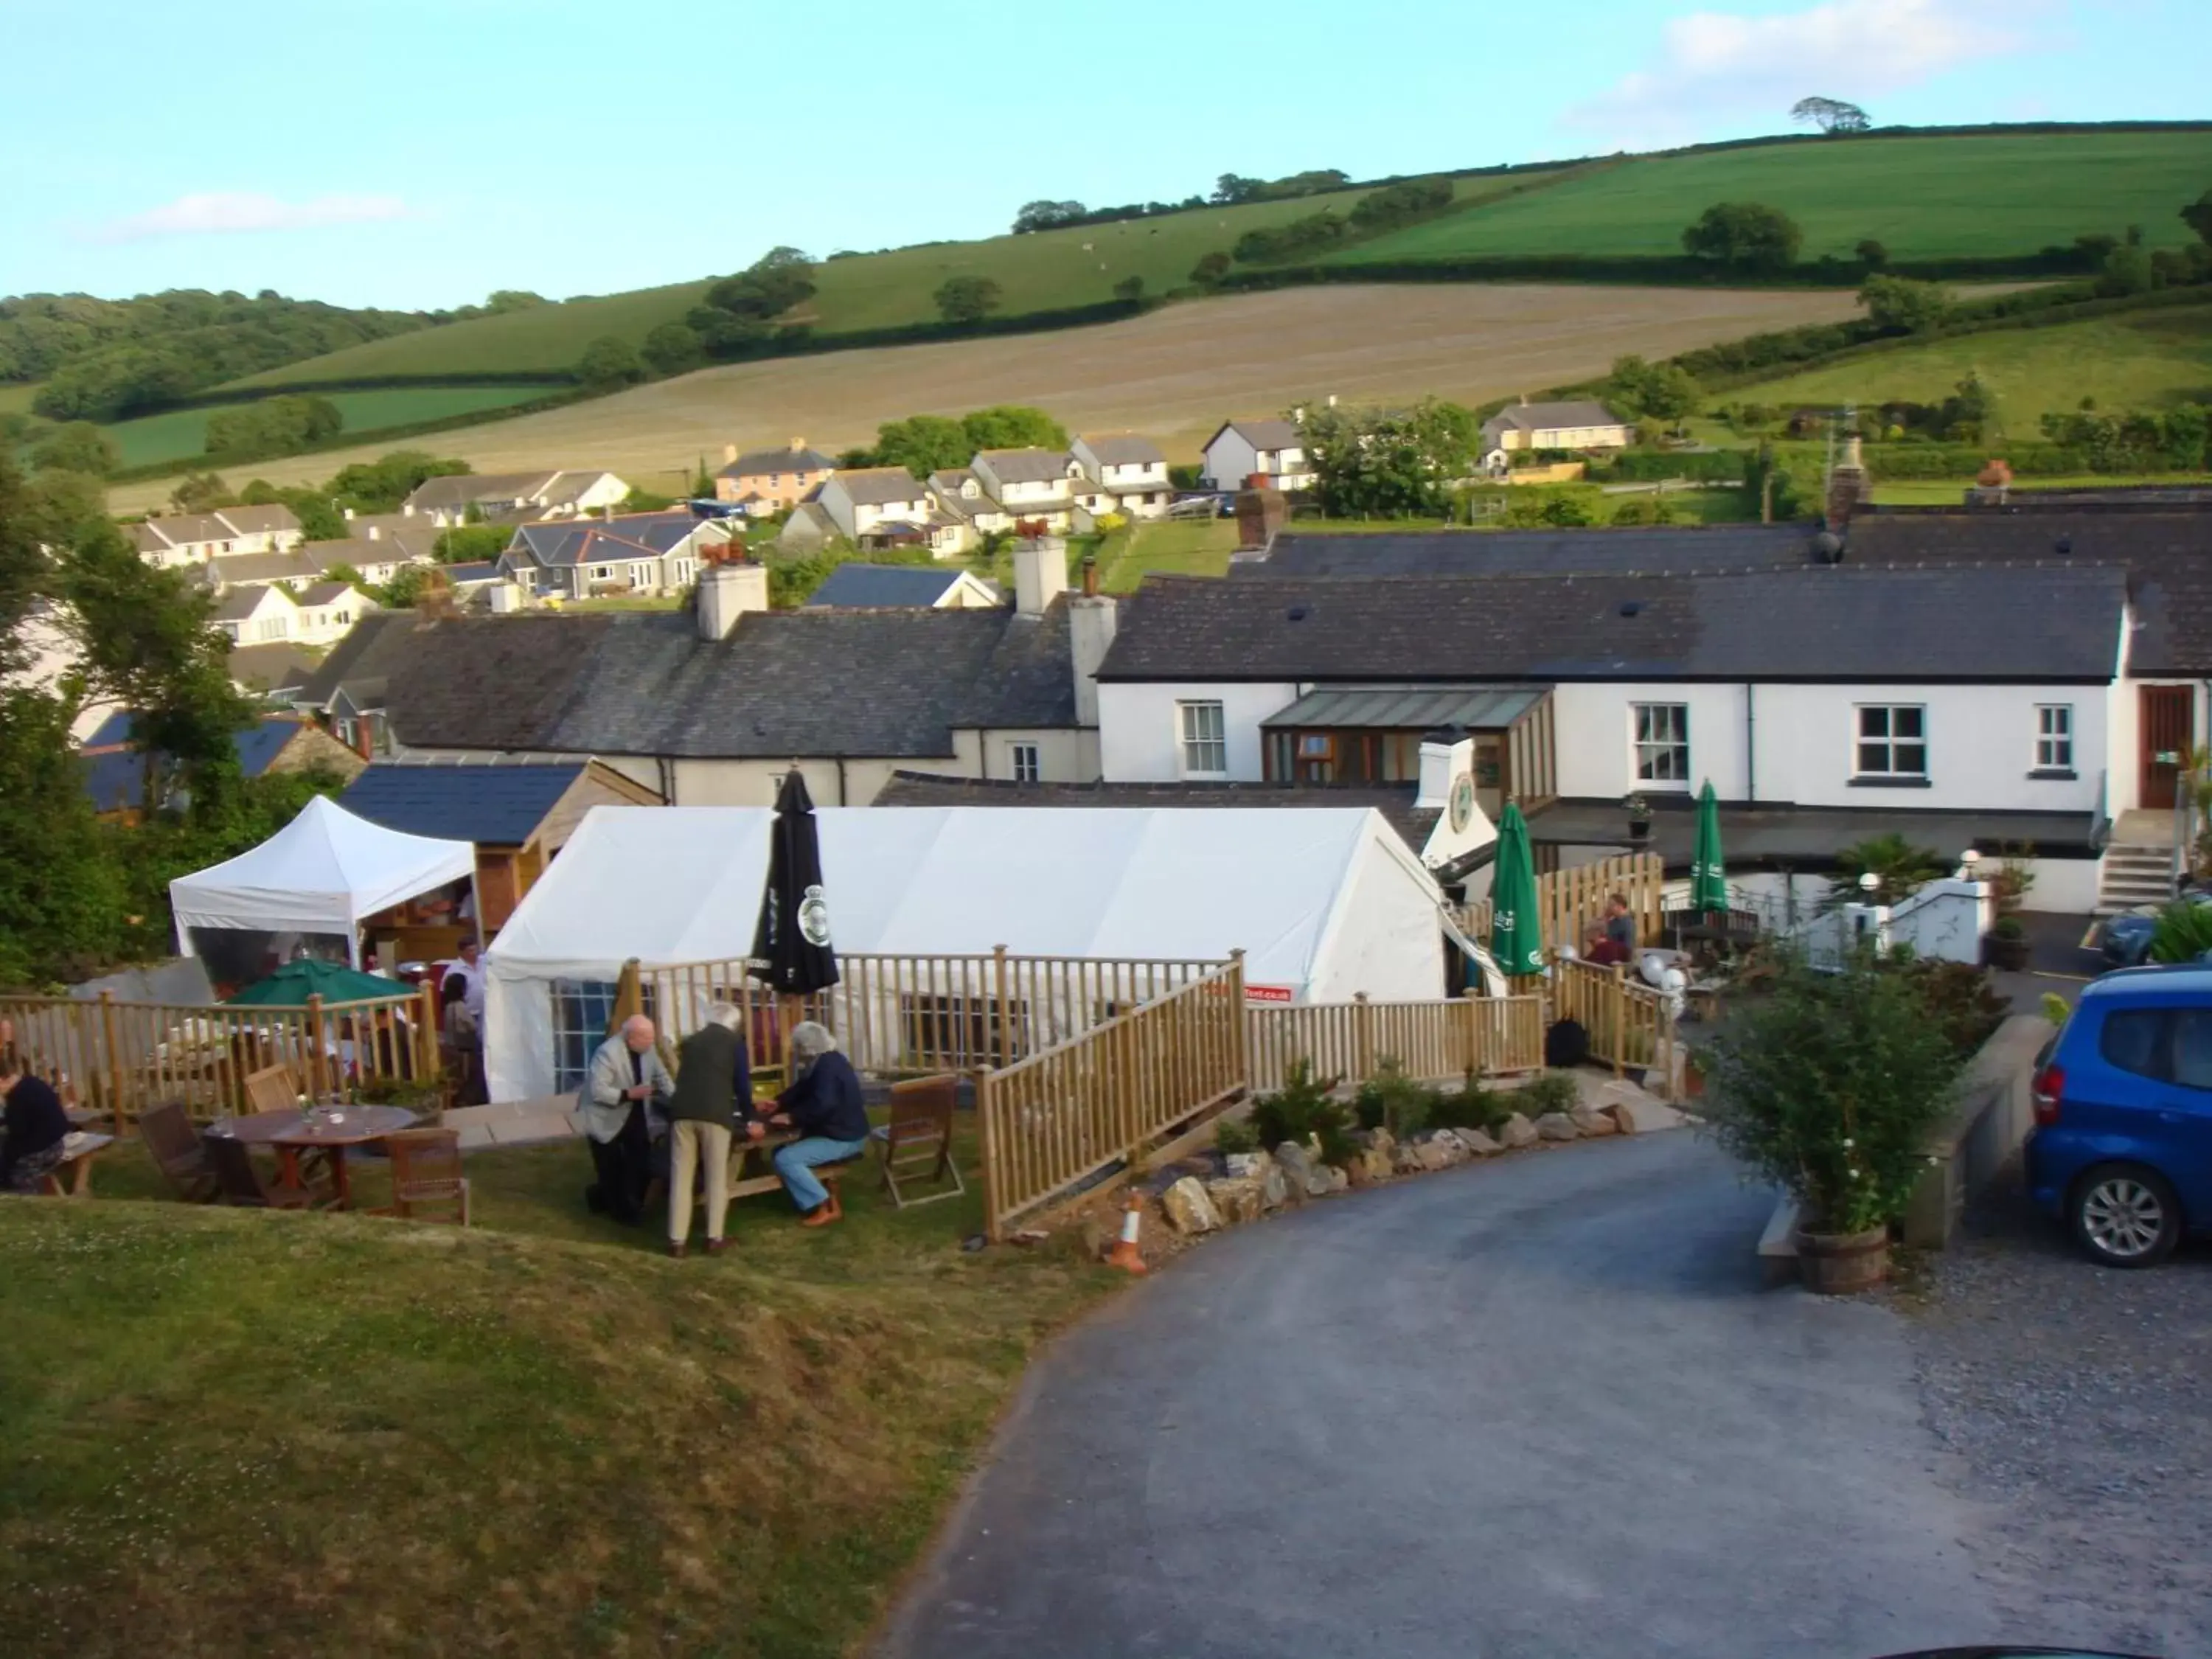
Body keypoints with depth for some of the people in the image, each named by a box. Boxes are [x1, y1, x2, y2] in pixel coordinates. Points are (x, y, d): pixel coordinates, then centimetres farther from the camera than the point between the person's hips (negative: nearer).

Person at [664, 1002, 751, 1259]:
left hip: (683, 1111, 3)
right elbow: (742, 1084, 11)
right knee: (717, 1177, 6)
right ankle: (714, 1238, 4)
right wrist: (748, 1108, 29)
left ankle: (677, 1240, 3)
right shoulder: (735, 1043, 11)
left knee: (681, 1176, 5)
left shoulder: (691, 1040, 21)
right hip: (715, 1113, -3)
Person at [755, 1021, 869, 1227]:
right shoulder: (827, 1061, 12)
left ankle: (823, 1208, -13)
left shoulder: (827, 1067, -21)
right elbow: (803, 1090, 20)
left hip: (843, 1139, -11)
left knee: (785, 1159, -18)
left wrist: (792, 1117, -24)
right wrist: (778, 1103, 8)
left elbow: (821, 1106, -33)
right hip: (840, 1132, 11)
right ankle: (829, 1200, 13)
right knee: (787, 1150, 21)